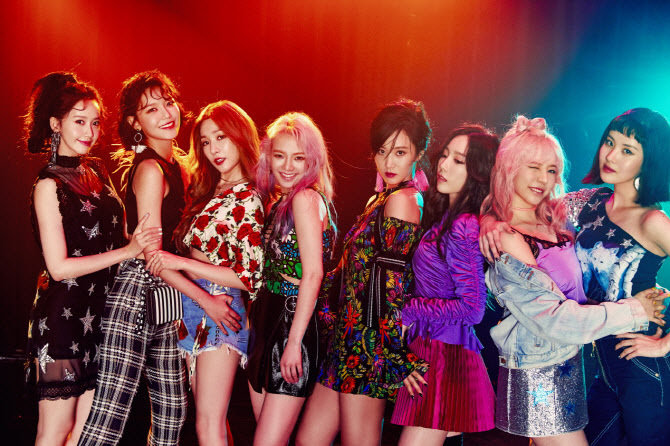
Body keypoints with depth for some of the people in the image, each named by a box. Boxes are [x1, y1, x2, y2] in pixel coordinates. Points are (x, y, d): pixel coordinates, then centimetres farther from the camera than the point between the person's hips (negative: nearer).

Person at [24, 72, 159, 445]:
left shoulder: (98, 170, 11)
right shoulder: (49, 184, -9)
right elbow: (59, 267, -14)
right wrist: (127, 251, -16)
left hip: (99, 313, 7)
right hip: (62, 315, -7)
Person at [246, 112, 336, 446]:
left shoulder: (305, 198, -11)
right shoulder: (278, 202, 15)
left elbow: (313, 274, -17)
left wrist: (294, 341, -19)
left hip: (293, 323, -9)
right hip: (267, 324, 9)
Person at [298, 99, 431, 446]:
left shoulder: (401, 200, -11)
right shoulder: (380, 200, 17)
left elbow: (393, 287, -15)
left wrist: (398, 355, -16)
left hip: (370, 342, -9)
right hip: (351, 340, 9)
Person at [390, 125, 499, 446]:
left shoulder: (464, 226, -15)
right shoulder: (443, 218, 12)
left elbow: (471, 309, -18)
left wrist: (409, 311, -11)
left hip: (446, 357, -9)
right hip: (425, 351, 9)